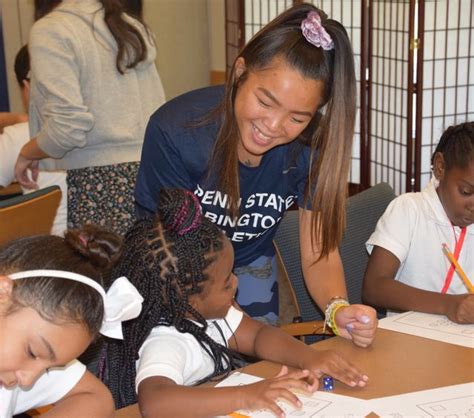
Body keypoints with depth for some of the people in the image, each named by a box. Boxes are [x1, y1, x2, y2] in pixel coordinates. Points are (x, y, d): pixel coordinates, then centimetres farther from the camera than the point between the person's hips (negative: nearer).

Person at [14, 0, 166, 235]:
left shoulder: (49, 31, -5)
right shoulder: (131, 26, 16)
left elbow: (68, 127, -15)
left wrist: (27, 154, 2)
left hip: (99, 184, -7)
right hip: (152, 173, 7)